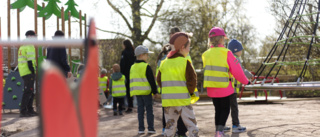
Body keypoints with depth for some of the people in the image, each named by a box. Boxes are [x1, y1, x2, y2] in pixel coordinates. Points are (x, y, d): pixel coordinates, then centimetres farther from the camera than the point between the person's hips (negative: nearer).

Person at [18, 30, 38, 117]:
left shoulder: (23, 46, 21)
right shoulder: (30, 46, -11)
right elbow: (30, 61, -18)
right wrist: (33, 72, -17)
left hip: (23, 72, 10)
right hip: (28, 72, -10)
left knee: (31, 91, 15)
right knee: (28, 91, -10)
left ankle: (30, 110, 19)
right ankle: (23, 111, -12)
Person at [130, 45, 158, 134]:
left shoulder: (132, 67, 11)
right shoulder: (146, 67, -10)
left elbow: (131, 81, 15)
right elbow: (152, 81, -10)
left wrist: (132, 92, 21)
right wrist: (155, 91, -3)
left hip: (137, 92, 6)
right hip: (146, 91, -6)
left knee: (140, 109, 9)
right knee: (149, 109, 1)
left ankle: (141, 128, 7)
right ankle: (150, 128, 0)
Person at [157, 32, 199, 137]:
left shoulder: (164, 63, 10)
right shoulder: (185, 62, -8)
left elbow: (159, 80, 13)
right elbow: (191, 80, -13)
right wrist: (190, 92, 2)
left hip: (167, 100, 5)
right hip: (183, 100, -5)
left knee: (170, 125, 11)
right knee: (191, 124, 1)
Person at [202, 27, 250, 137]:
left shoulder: (206, 54, 4)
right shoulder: (226, 53, -11)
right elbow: (236, 70, -9)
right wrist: (245, 81, 5)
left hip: (211, 88, 5)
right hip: (224, 87, -5)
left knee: (218, 110, 17)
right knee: (225, 109, 7)